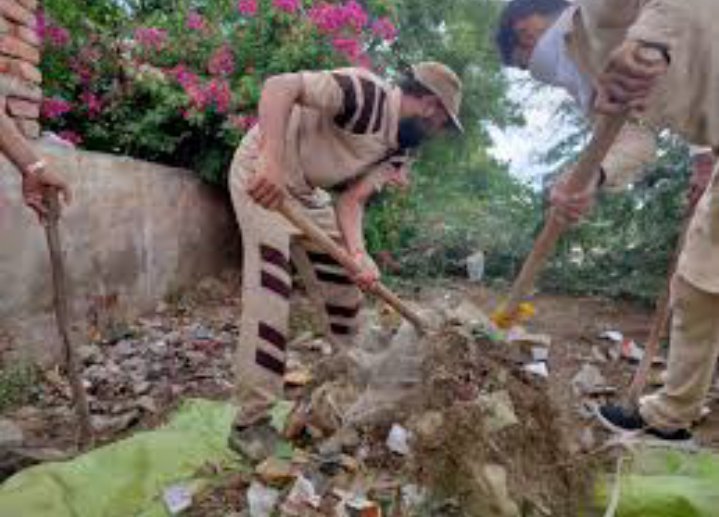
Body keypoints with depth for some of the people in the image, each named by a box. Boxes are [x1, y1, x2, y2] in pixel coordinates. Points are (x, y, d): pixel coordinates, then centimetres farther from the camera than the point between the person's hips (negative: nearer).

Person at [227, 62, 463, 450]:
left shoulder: (401, 148, 1)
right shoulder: (366, 92, -24)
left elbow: (351, 199, -7)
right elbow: (280, 85, -34)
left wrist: (357, 252, -26)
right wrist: (272, 161, -49)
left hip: (308, 192, 9)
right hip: (263, 175, -9)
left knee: (345, 282, 10)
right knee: (271, 287, -20)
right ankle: (253, 419, -14)